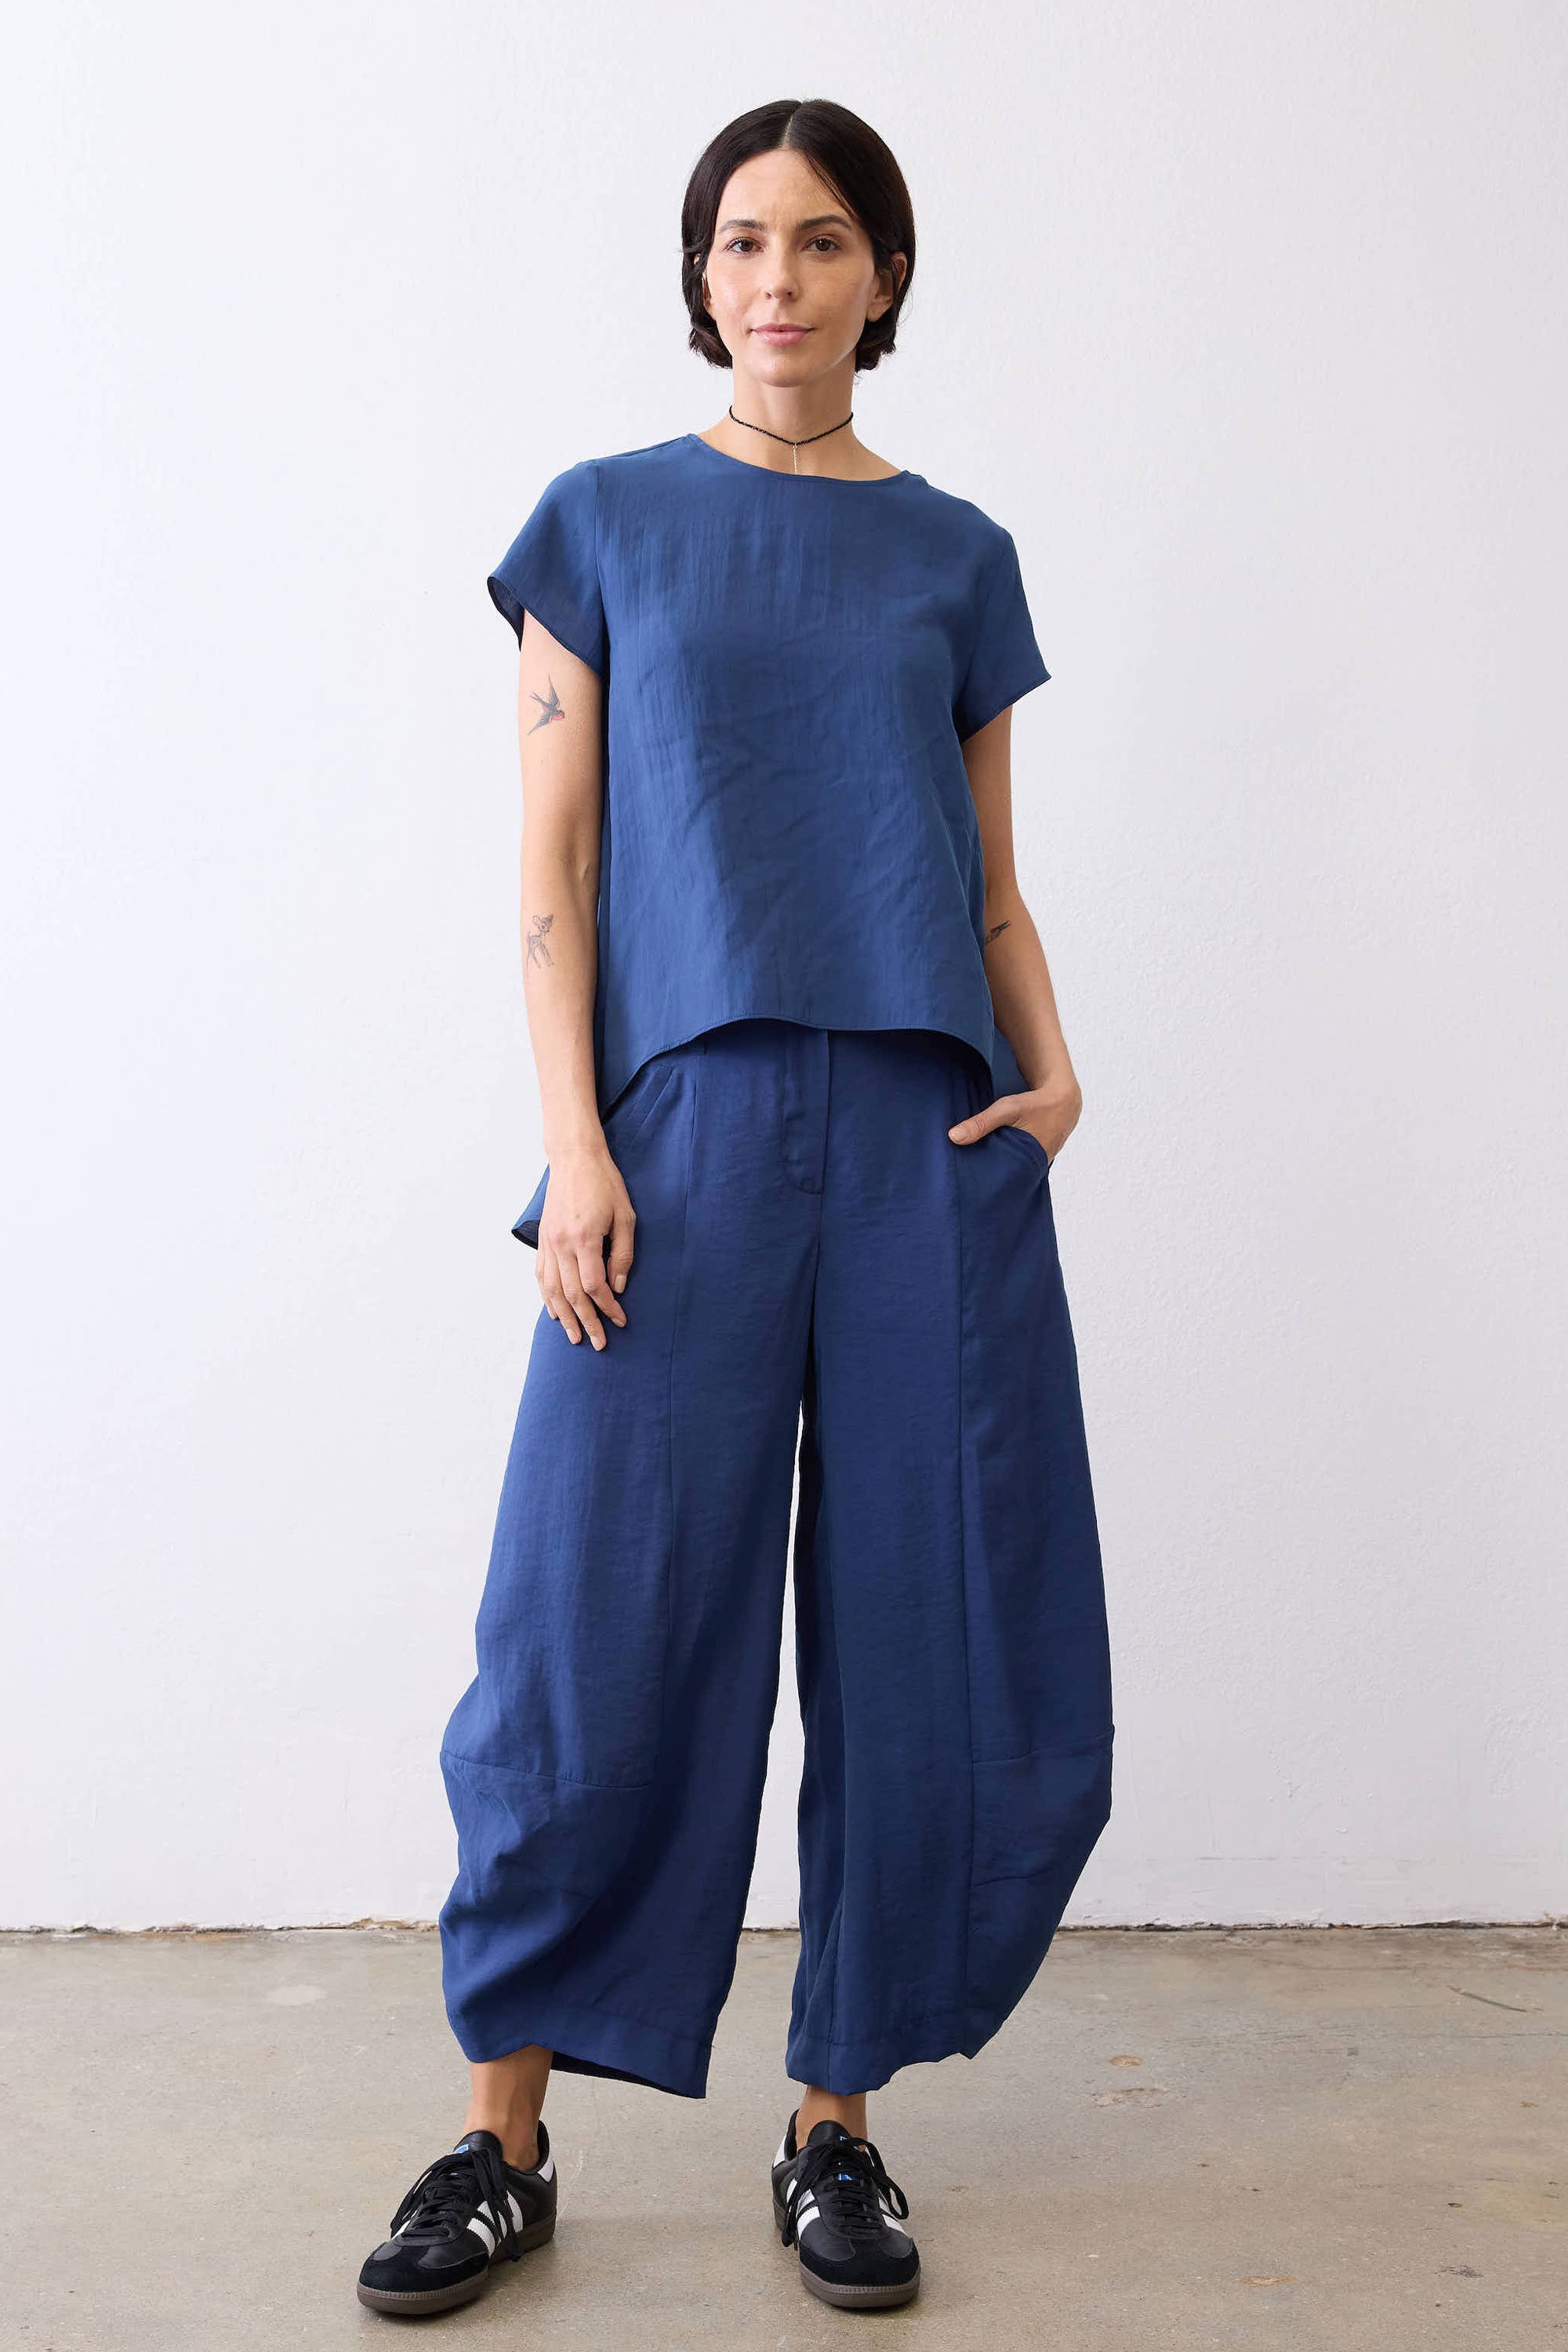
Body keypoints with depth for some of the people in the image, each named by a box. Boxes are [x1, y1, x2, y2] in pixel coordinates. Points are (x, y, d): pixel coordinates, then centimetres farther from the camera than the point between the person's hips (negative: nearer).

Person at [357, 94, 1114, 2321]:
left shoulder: (957, 553, 14)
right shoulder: (606, 523, 10)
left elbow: (994, 885, 15)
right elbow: (554, 870, 4)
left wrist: (1051, 1064, -4)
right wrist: (575, 1142, -7)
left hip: (928, 1135, 2)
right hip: (687, 1121, -2)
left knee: (933, 1640, 3)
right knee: (602, 1638, -1)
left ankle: (837, 2120, 21)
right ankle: (508, 2137, 17)